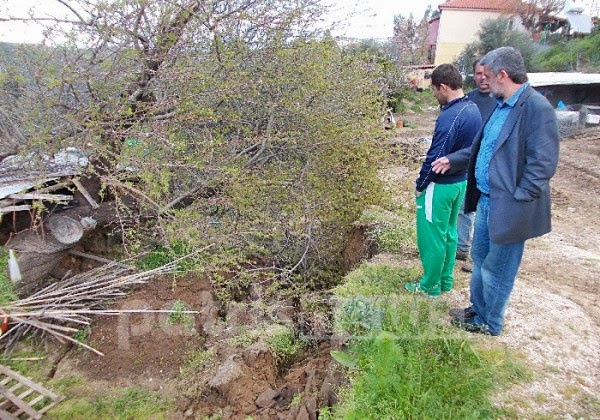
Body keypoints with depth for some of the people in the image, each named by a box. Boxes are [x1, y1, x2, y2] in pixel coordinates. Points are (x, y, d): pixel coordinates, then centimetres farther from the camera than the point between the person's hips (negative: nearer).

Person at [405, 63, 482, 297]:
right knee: (449, 232, 19)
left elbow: (435, 157, -22)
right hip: (461, 181, 9)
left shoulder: (450, 117, -24)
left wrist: (420, 185, -10)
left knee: (432, 236, 4)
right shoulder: (473, 109, 5)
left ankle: (431, 286, 19)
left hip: (440, 185, -9)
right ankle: (445, 281, 32)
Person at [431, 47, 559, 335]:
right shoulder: (502, 106, 10)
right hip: (487, 200, 9)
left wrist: (516, 199, -22)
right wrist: (452, 160, 16)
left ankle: (488, 324, 29)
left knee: (496, 270, 8)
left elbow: (543, 163, -22)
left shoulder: (536, 108, -19)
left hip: (508, 208, -9)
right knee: (480, 260, 22)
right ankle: (477, 310, 42)